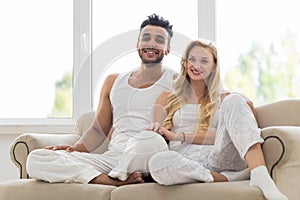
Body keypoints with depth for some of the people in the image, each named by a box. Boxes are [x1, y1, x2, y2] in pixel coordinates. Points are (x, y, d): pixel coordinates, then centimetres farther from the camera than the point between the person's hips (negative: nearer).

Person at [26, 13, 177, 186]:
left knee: (150, 139, -43)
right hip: (112, 157, 4)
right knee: (35, 159, -15)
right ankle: (112, 181, -26)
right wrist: (75, 149, 4)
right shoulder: (114, 82, 22)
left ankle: (117, 177, -13)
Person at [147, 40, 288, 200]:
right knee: (157, 162, -38)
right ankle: (230, 178, -28)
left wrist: (181, 137, -8)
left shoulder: (224, 99, 19)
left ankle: (260, 175, -39)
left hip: (219, 161, 1)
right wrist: (158, 129, -11)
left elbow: (225, 134, 1)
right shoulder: (168, 98, 22)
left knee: (235, 101, -21)